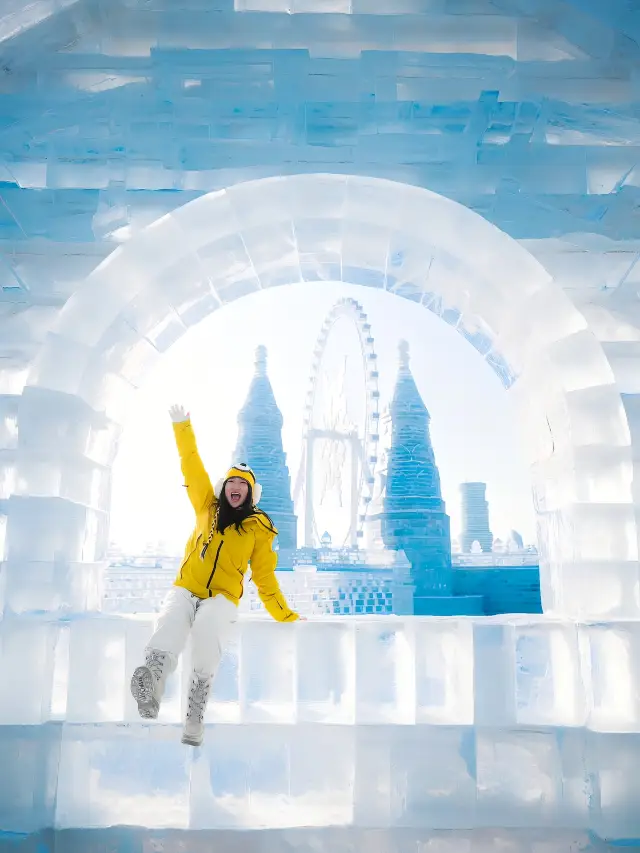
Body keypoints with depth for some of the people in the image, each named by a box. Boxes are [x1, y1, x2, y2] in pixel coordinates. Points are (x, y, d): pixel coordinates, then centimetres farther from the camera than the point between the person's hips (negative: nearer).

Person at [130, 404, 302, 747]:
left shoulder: (259, 528, 10)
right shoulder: (208, 508, 14)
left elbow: (265, 576, 11)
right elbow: (192, 466, 12)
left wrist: (284, 615, 7)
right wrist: (182, 426, 9)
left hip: (222, 597, -2)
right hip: (185, 589, 2)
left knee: (207, 627, -35)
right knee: (171, 619, -33)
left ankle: (194, 718, -36)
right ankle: (150, 689, -57)